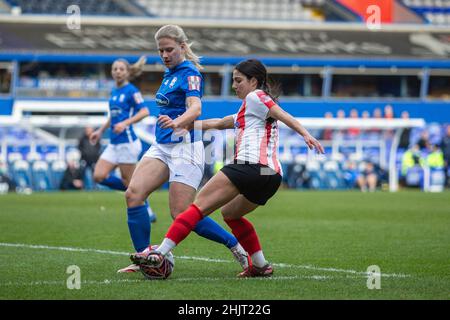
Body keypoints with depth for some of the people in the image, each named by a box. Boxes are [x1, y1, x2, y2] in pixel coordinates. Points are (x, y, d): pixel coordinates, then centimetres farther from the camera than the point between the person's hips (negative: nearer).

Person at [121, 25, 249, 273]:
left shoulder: (190, 73, -10)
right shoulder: (169, 73, 16)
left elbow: (195, 108, -27)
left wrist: (176, 122, -46)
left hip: (185, 148, -8)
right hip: (161, 147, 8)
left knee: (181, 214, -11)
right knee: (133, 193, -14)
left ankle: (235, 245, 7)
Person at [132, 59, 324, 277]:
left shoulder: (256, 96, 5)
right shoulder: (245, 112, 33)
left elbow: (285, 117, -10)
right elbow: (218, 123, 34)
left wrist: (306, 135, -26)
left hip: (250, 167, -9)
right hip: (271, 176, 10)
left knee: (199, 206, -11)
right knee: (229, 213, 27)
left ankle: (159, 253, -21)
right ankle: (260, 266, 17)